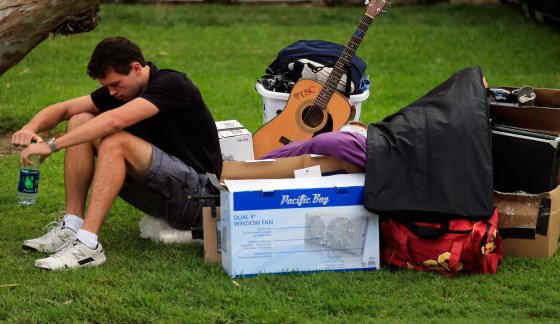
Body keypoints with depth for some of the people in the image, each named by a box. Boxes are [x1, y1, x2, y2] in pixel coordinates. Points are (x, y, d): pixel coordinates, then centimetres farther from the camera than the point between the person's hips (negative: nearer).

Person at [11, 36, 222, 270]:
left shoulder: (171, 84, -20)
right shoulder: (119, 89, 5)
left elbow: (115, 121, -33)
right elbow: (63, 109, 7)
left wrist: (52, 145, -35)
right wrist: (31, 128, -16)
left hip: (197, 193, -9)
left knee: (115, 141, -30)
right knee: (80, 121, -1)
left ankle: (87, 243, -34)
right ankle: (72, 227, -8)